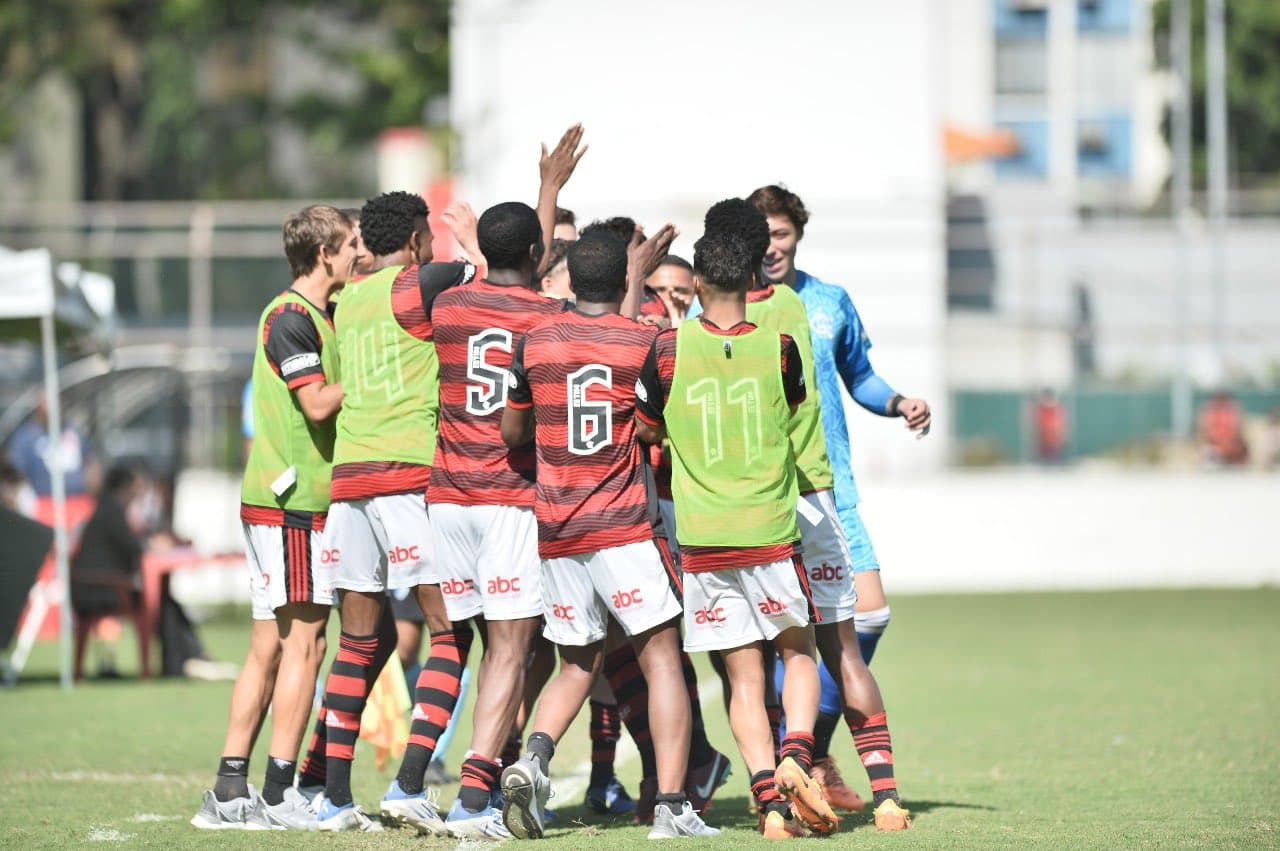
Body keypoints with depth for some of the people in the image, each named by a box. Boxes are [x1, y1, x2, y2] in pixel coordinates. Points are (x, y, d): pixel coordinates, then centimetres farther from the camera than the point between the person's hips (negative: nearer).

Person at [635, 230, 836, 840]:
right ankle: (796, 756, -6)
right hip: (770, 535, 0)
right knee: (798, 653, 18)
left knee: (745, 679, 5)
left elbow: (643, 432, 9)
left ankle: (769, 799, -9)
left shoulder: (668, 350, -5)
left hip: (702, 541, 0)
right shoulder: (778, 348, -3)